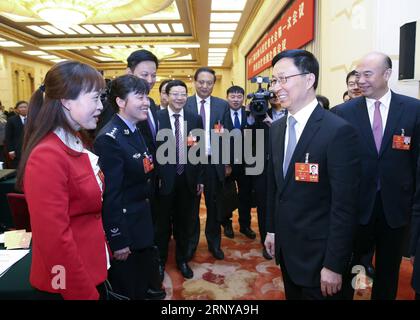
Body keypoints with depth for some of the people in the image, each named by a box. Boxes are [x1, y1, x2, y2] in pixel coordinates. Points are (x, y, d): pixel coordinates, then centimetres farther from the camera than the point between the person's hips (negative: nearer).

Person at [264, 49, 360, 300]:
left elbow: (345, 206, -20)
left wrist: (334, 265, -18)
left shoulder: (339, 131, -20)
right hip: (285, 246, 7)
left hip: (318, 252, -6)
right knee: (292, 295, 23)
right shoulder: (277, 128, 3)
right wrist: (272, 229, 13)